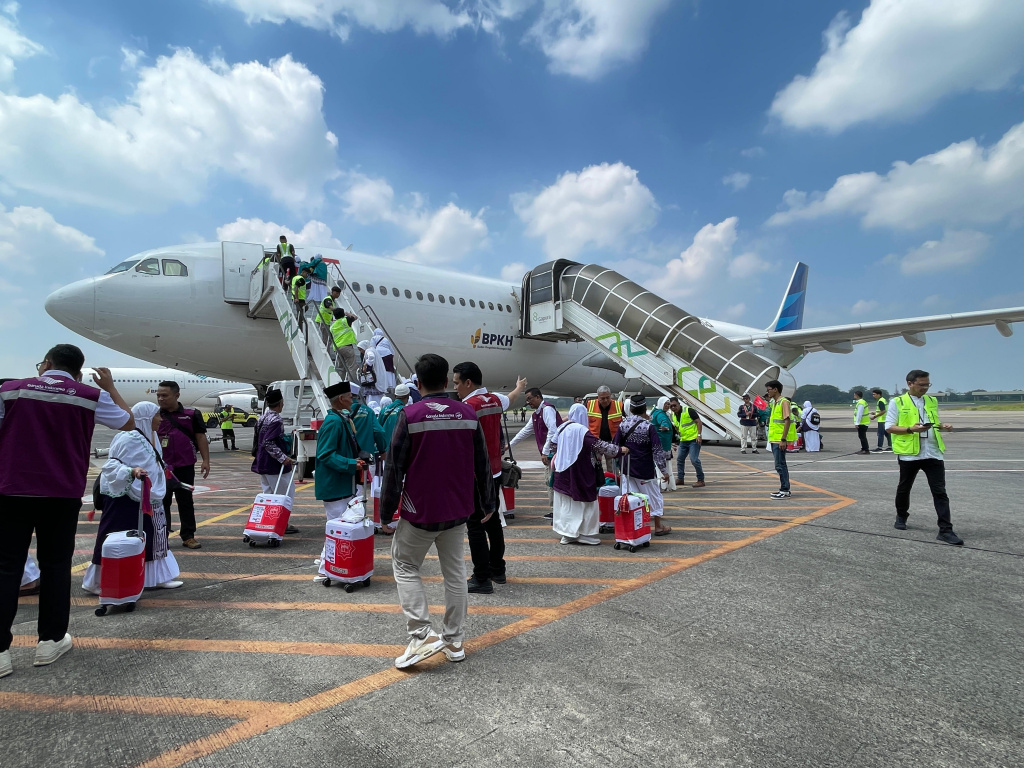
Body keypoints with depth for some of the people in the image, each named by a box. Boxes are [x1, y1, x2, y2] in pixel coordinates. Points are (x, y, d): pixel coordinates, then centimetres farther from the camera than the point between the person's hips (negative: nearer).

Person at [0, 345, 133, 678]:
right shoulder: (91, 396, -2)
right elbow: (128, 423, 12)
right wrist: (110, 387, 20)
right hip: (63, 494, 0)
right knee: (55, 565, 11)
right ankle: (51, 640, 19)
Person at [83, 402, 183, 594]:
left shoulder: (150, 437, 10)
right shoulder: (128, 438, -18)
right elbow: (112, 465, -21)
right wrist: (132, 471, -36)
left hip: (147, 499, 9)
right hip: (124, 500, -9)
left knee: (151, 540, 12)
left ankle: (157, 577, 20)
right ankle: (98, 582, 15)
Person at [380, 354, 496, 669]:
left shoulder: (410, 415, -13)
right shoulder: (468, 414, -2)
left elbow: (394, 467, -11)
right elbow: (482, 464, 4)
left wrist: (387, 511, -1)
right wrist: (487, 504, 15)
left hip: (419, 511, -4)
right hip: (457, 510, 4)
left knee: (405, 566, 14)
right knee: (455, 572, 15)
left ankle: (422, 634, 5)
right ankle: (454, 640, 23)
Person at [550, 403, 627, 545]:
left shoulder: (562, 428, 4)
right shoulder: (582, 431, -17)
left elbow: (553, 443, 15)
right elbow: (599, 445, -18)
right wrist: (619, 450, -11)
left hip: (563, 472, 7)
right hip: (580, 475, -7)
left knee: (565, 504, 13)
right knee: (585, 503, 4)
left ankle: (567, 534, 19)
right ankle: (586, 534, 9)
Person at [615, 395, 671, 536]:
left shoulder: (623, 425, -1)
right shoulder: (648, 426, -14)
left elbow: (616, 446, 5)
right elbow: (657, 450, -14)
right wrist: (664, 469, -7)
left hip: (627, 469, 3)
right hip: (645, 470, -3)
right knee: (653, 496, 13)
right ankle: (658, 526, 25)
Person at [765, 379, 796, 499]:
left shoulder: (784, 402, -12)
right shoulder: (774, 403, 16)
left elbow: (787, 420, -18)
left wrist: (783, 439, -21)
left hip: (780, 440, -10)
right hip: (774, 439, 10)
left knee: (780, 465, -7)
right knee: (780, 464, 13)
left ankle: (785, 491, -2)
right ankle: (784, 489, 20)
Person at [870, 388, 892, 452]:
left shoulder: (880, 401, -16)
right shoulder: (883, 399, 16)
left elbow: (883, 411, -23)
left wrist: (875, 416, -18)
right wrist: (875, 413, 16)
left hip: (882, 420, -10)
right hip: (885, 420, 10)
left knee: (880, 434, -7)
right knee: (887, 433, 13)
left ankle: (880, 447, -5)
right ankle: (890, 446, 18)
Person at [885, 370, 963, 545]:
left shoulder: (932, 401, 11)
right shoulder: (897, 402, -4)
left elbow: (935, 422, 22)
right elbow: (889, 427, -8)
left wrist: (943, 426, -1)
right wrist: (911, 429, -22)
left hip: (933, 453, 3)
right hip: (909, 453, -3)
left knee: (940, 491, -1)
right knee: (904, 488, 14)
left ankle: (945, 530, 1)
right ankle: (901, 517, 35)